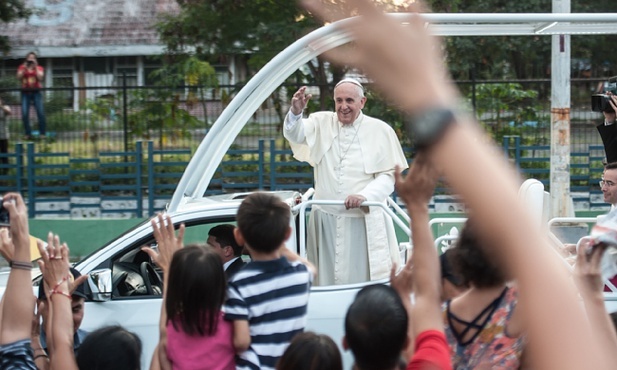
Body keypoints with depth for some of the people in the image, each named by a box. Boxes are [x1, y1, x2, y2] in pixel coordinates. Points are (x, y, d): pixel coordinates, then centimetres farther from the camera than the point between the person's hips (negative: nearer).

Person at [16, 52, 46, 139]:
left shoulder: (39, 68, 9)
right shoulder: (22, 67, 12)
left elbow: (40, 78, -8)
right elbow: (19, 77, -2)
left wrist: (35, 67, -8)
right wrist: (24, 67, -7)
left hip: (36, 92, -1)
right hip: (25, 93, 1)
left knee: (41, 113, -11)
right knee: (25, 114, -9)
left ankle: (42, 133, -5)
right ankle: (28, 134, -3)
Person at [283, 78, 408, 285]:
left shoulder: (380, 131, 2)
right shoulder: (322, 123, 8)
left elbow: (388, 175, -1)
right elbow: (295, 134, -10)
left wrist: (365, 195, -19)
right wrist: (295, 112, -33)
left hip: (366, 222, -2)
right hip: (326, 221, 2)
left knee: (364, 280, -4)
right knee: (327, 279, 1)